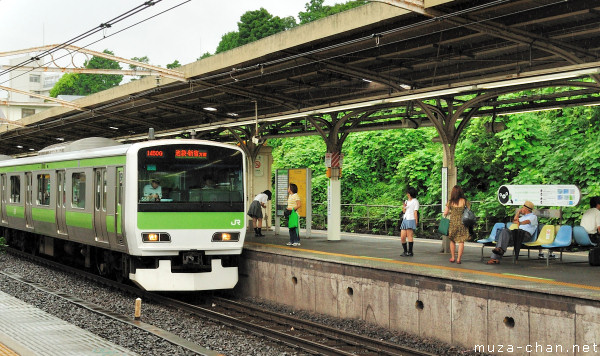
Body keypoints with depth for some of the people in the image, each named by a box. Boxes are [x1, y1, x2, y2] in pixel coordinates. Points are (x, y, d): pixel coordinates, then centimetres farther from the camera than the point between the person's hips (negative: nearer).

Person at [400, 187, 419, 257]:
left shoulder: (415, 201, 0)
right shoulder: (406, 201, 21)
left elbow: (415, 212, -4)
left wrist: (416, 222, -8)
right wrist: (404, 207, 2)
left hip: (411, 220, -7)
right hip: (405, 220, 7)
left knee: (409, 236, -9)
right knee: (402, 237, 3)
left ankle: (410, 252, -6)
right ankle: (405, 251, 13)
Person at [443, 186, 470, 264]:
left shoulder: (450, 202, -3)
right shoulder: (464, 201, -4)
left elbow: (445, 213, -1)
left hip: (452, 222, 1)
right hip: (462, 222, -1)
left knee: (452, 240, 16)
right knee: (461, 241, 4)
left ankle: (452, 257, 20)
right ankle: (458, 259, 0)